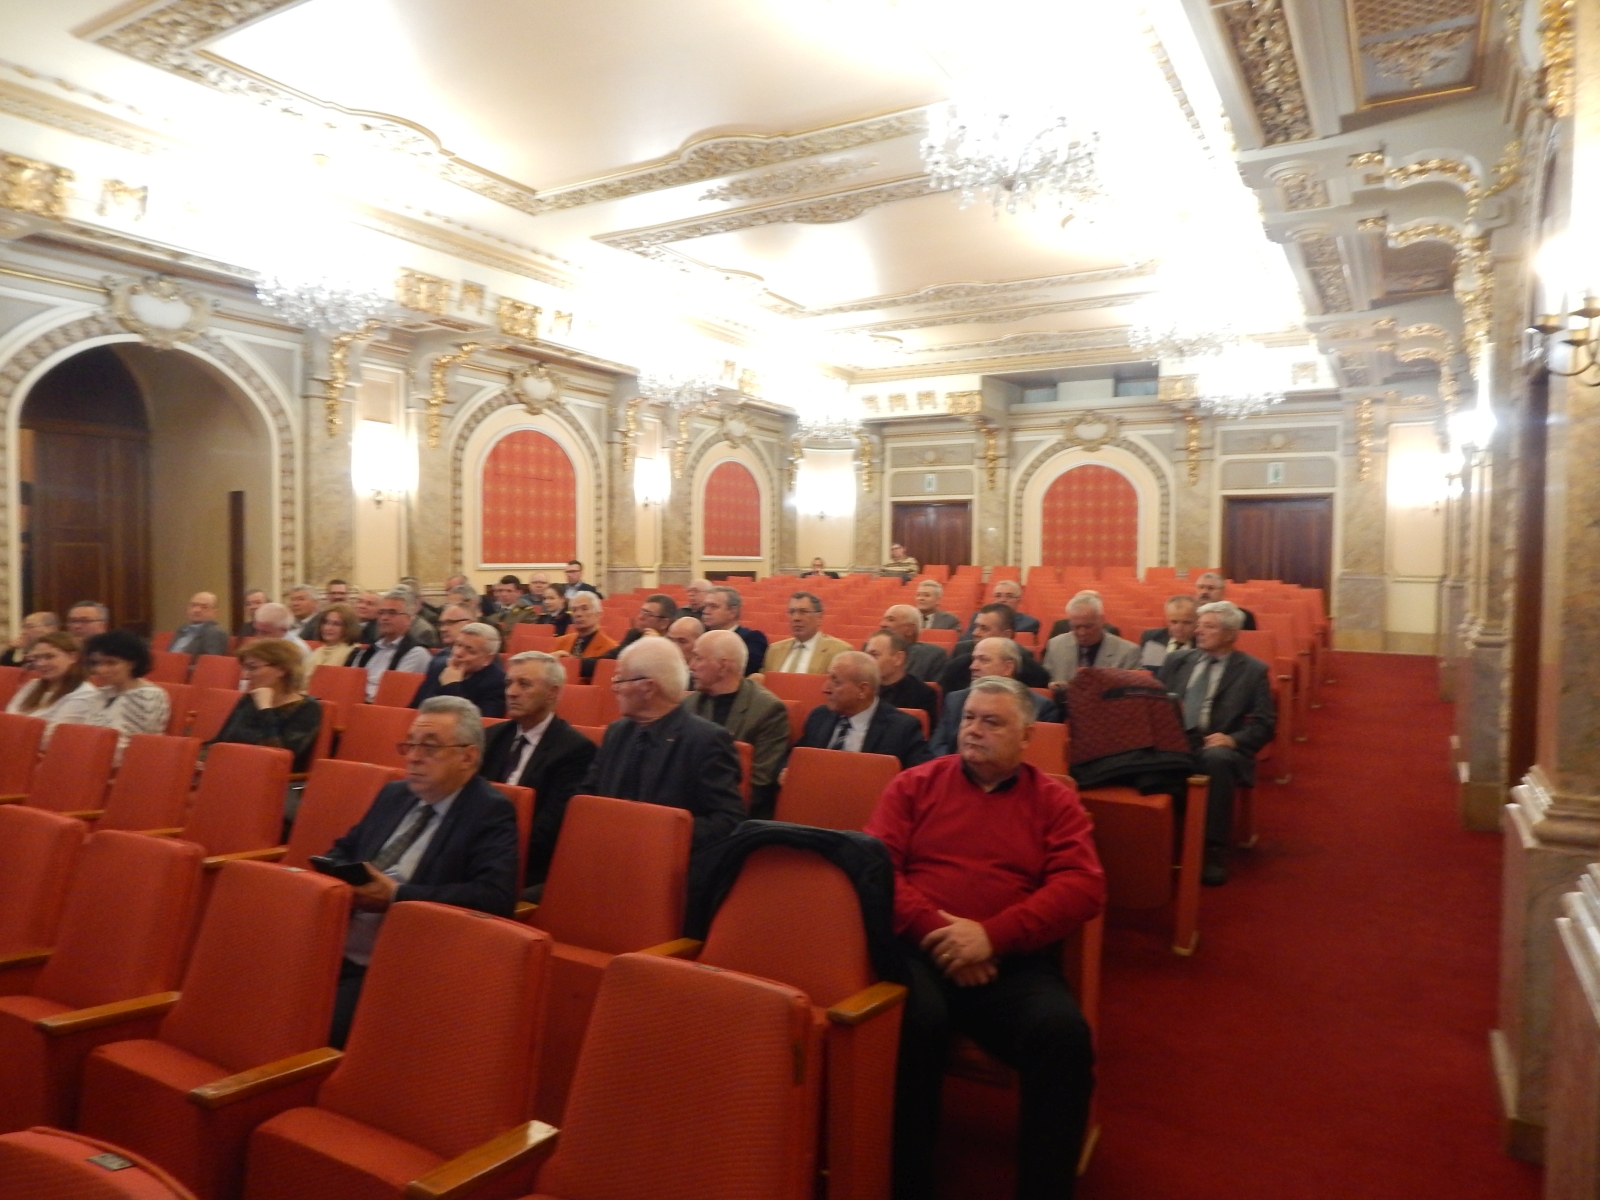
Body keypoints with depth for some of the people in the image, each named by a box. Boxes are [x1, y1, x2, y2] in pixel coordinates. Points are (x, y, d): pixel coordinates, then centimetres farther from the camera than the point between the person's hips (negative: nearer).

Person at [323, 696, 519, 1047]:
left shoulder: (490, 813, -6)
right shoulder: (393, 794, 16)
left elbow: (496, 898, -18)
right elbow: (344, 850, 23)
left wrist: (396, 896, -19)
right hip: (336, 951, 7)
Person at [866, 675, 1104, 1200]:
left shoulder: (1055, 801, 12)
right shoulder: (914, 785, 13)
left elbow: (1084, 887, -2)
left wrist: (992, 935, -16)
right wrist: (934, 928, -15)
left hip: (1015, 960, 1)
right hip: (921, 948, 0)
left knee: (1063, 1034, -29)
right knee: (916, 1022, -33)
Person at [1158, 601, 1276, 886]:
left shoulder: (1253, 670, 9)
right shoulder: (1177, 660, 19)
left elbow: (1265, 725, 3)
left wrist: (1232, 739, -17)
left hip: (1218, 746, -2)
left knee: (1216, 759, -39)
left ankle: (1214, 851, -29)